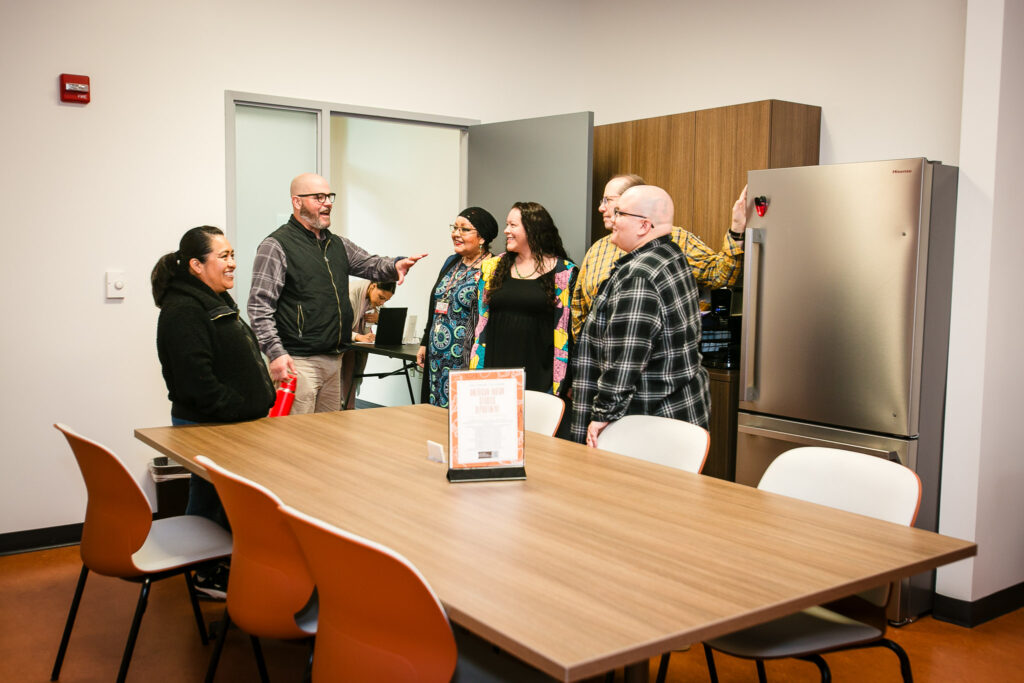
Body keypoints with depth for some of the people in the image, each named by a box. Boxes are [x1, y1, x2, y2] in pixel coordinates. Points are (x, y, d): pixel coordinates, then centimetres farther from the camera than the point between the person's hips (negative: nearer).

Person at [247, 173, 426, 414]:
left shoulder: (338, 244, 18)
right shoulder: (276, 246, -6)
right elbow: (259, 306, -12)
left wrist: (395, 265, -10)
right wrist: (275, 353, -22)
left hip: (333, 360, 8)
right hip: (297, 362, -8)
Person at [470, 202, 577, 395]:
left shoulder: (563, 273, -1)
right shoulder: (493, 267, 10)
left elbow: (566, 331, -2)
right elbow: (481, 323, 13)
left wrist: (559, 386, -6)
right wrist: (475, 376, 6)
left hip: (538, 377, -3)